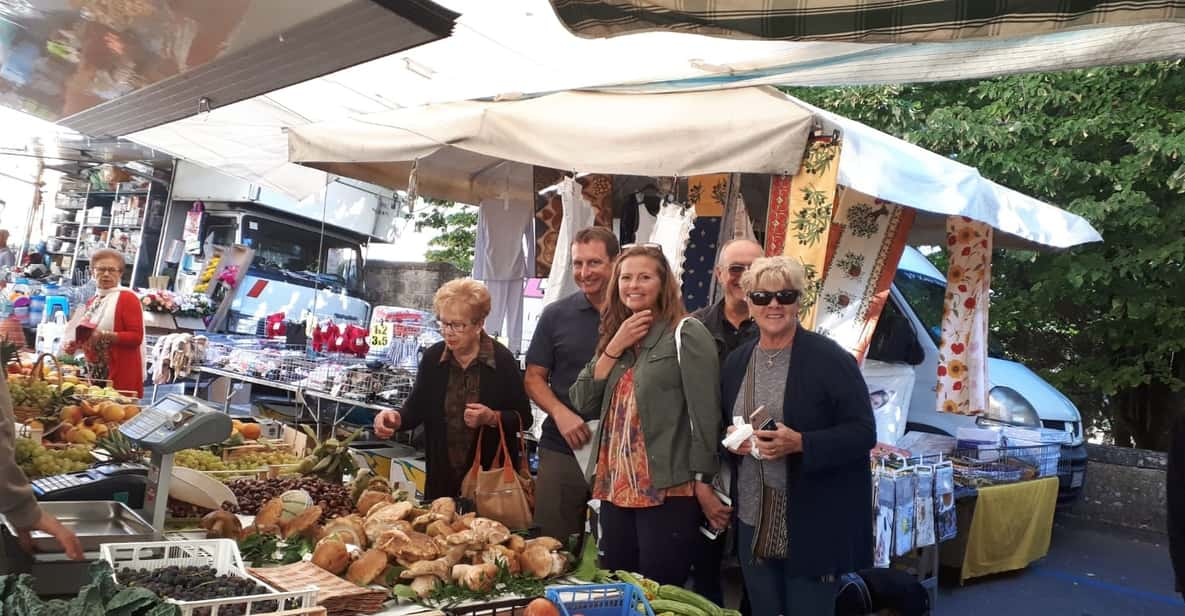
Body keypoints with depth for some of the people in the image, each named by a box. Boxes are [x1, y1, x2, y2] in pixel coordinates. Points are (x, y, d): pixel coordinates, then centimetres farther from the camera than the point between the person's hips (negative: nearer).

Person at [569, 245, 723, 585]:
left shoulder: (686, 333, -6)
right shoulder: (614, 336, 14)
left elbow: (704, 413, -10)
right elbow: (583, 404, 5)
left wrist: (703, 483, -12)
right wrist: (614, 348, -4)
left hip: (668, 490, -6)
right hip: (616, 487, 7)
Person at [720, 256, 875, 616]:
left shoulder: (830, 359, -11)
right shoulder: (737, 362, 7)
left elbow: (863, 432, -13)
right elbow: (720, 425, 18)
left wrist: (800, 443, -25)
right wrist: (731, 439, -6)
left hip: (814, 523, -5)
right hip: (753, 521, 5)